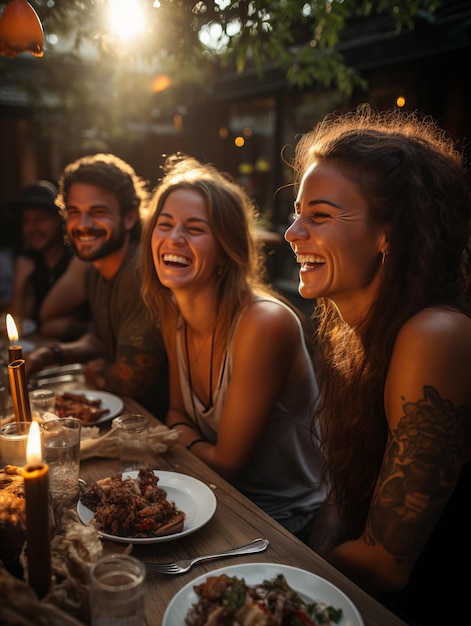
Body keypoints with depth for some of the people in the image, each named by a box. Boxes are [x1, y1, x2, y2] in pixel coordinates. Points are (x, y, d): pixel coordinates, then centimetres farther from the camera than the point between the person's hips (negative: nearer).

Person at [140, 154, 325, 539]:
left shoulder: (265, 323, -27)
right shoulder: (173, 317, -4)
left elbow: (227, 462, -19)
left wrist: (183, 438, -4)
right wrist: (190, 439, -12)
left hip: (285, 518, -6)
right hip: (226, 498, 6)